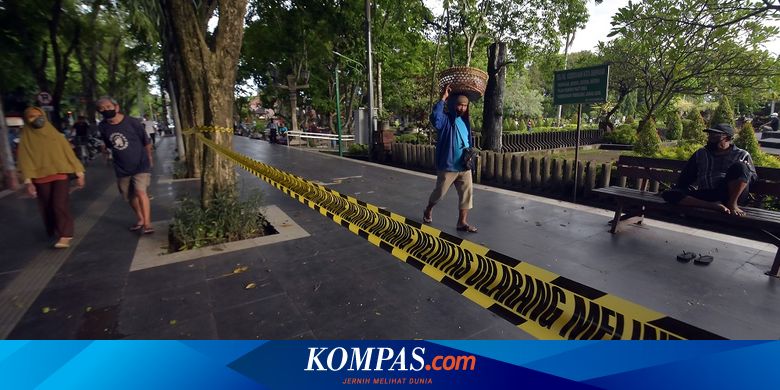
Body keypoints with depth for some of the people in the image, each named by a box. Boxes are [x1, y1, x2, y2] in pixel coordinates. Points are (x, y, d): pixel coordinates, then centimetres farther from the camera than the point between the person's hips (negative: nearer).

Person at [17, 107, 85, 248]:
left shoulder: (55, 134, 7)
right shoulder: (26, 139, 5)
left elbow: (68, 153, 6)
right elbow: (25, 160, -1)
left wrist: (79, 173, 0)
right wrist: (28, 181, -10)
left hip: (60, 175, -1)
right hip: (41, 179, 1)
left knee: (60, 205, -12)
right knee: (47, 208, 8)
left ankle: (65, 236, -13)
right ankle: (53, 233, 23)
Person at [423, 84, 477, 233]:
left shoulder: (465, 121, 11)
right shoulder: (446, 120, -11)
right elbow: (434, 116, -36)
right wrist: (443, 98, -30)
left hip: (465, 166, 6)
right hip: (448, 166, -6)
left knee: (467, 193, 3)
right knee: (440, 192, 8)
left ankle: (462, 222, 12)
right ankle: (428, 211, 34)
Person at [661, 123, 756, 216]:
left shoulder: (742, 155, 17)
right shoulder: (700, 154, 23)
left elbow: (752, 176, 11)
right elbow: (686, 176, 21)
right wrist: (680, 191, 6)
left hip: (730, 195, -2)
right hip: (705, 195, 2)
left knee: (739, 167, -28)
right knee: (668, 194, -24)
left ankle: (732, 203, -20)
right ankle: (713, 205, -35)